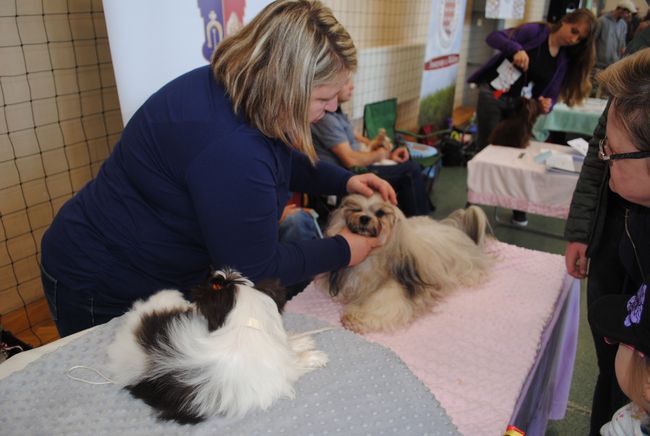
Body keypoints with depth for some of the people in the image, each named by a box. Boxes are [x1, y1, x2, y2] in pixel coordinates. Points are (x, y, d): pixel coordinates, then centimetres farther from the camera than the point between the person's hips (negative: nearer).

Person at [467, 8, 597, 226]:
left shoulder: (565, 60, 6)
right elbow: (493, 37, -15)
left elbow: (552, 93, 4)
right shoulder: (535, 31, -8)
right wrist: (516, 49, -33)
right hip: (493, 95, -5)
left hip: (520, 105, 5)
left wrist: (547, 104, -20)